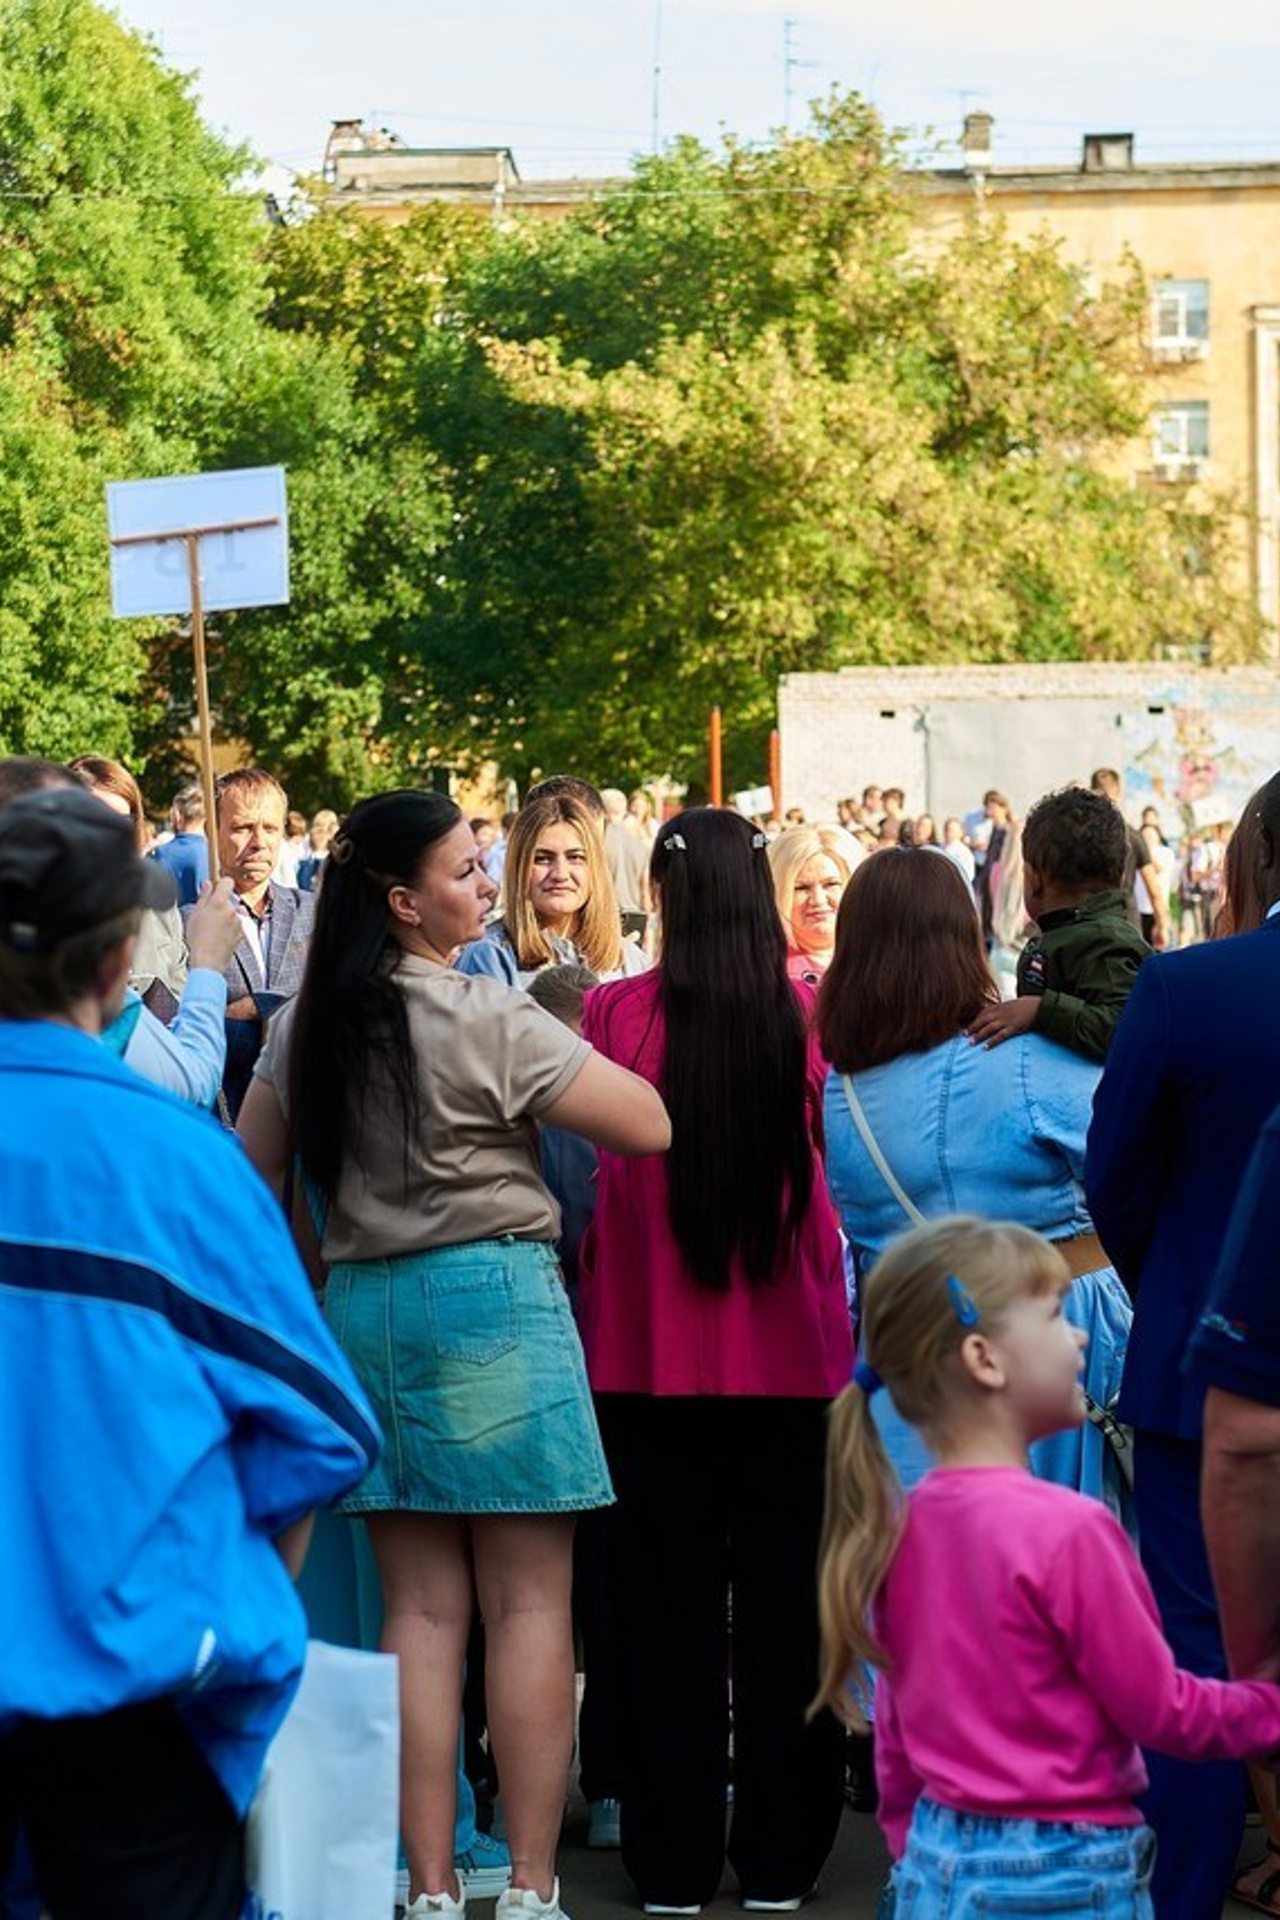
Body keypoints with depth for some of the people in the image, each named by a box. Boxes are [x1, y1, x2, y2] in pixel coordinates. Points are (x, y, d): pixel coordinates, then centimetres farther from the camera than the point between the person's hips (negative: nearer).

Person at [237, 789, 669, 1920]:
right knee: (529, 1602, 0)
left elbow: (250, 1173, 17)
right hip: (493, 1297, -6)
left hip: (364, 1306, 6)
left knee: (422, 1608, 8)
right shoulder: (489, 1019, -12)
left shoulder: (307, 1024, 6)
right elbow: (649, 1124, -11)